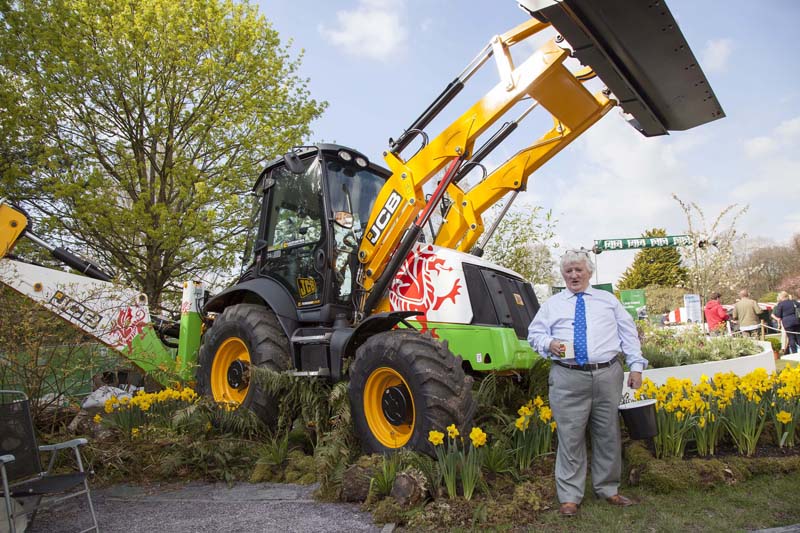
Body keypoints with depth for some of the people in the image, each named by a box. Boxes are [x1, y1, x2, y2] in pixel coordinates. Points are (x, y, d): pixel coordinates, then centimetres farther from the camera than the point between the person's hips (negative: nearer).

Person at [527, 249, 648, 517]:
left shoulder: (608, 300, 14)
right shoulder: (552, 304, 11)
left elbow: (628, 334, 13)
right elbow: (535, 332, 10)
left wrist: (636, 366, 5)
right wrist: (549, 344, -11)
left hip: (608, 375, 2)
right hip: (568, 378, -2)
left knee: (608, 435, 11)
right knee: (570, 437, 0)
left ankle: (607, 489, 29)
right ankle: (569, 496, 11)